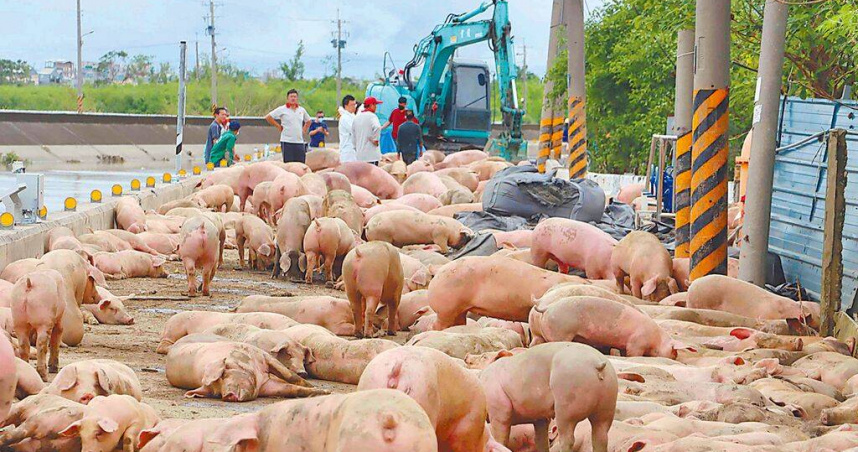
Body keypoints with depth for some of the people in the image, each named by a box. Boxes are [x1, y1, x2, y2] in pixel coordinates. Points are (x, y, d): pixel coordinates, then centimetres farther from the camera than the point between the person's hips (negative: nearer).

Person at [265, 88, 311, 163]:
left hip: (300, 142, 5)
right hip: (287, 141, -4)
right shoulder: (282, 109, -1)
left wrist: (304, 129, 14)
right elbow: (268, 117, -2)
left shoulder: (302, 110, 13)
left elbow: (308, 121, 30)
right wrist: (278, 126, -1)